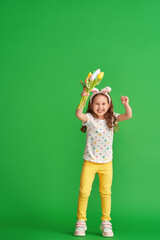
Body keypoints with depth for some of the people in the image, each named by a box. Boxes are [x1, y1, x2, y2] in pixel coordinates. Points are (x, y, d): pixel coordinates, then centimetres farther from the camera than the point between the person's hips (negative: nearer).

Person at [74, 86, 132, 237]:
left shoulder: (112, 118, 0)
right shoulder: (90, 118, -8)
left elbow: (128, 116, -10)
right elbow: (78, 114, -28)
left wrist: (126, 104, -28)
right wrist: (83, 99, -40)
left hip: (106, 163, 2)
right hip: (89, 162, -2)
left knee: (106, 192, 8)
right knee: (84, 191, -2)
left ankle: (106, 222, 20)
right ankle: (81, 222, 12)